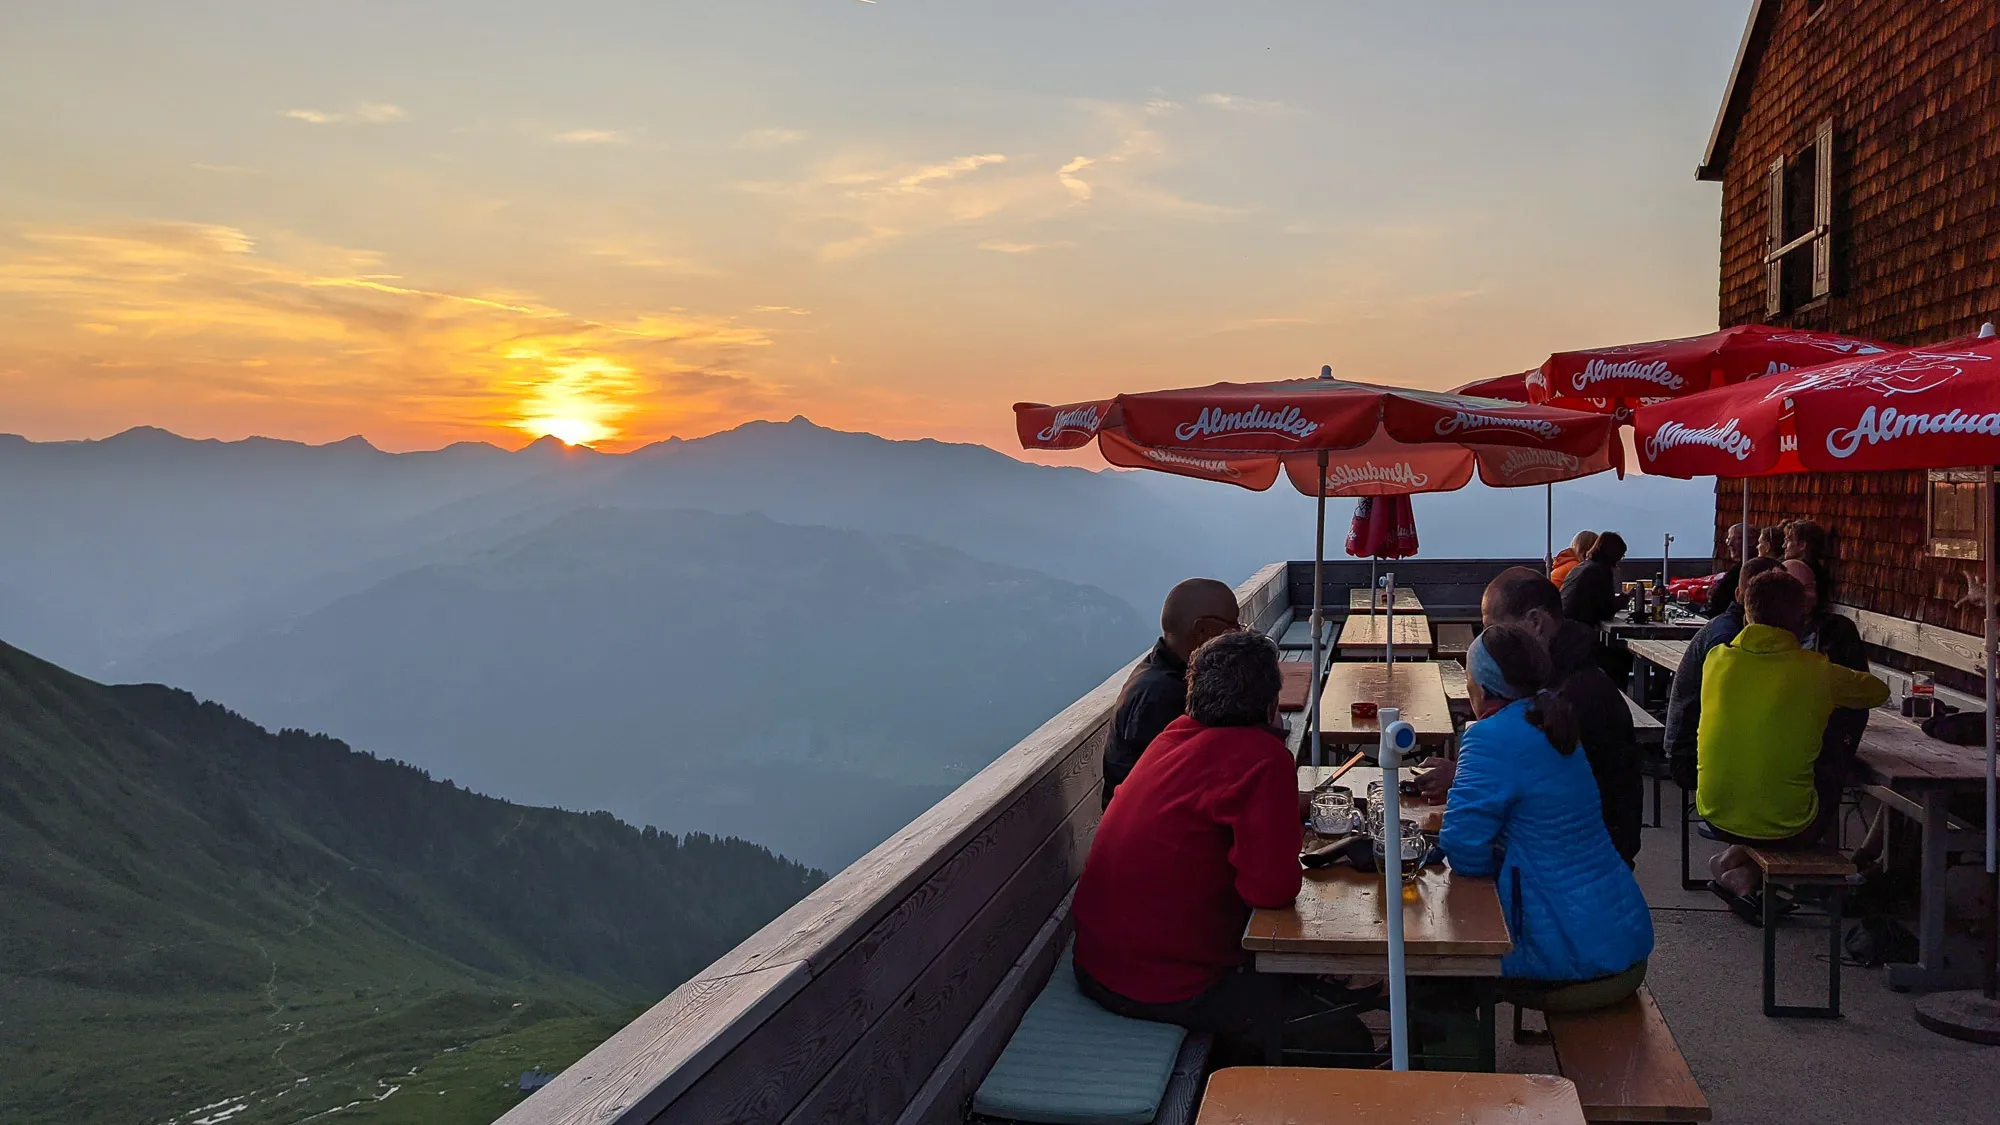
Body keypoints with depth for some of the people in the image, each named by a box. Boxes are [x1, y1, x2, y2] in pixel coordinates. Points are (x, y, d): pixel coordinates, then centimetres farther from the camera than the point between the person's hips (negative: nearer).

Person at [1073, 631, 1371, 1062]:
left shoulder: (1176, 736, 5)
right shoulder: (1263, 757, -19)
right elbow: (1273, 887, -23)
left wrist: (1285, 813, 23)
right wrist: (1290, 838, -3)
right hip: (1163, 984, -9)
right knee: (1349, 1044, 1)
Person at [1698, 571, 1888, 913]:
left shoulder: (1717, 659, -4)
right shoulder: (1817, 672, -11)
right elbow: (1879, 691, 8)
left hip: (1716, 816, 4)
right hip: (1784, 825, -4)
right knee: (1829, 794, 31)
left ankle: (1737, 858, 16)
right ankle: (1742, 870, 14)